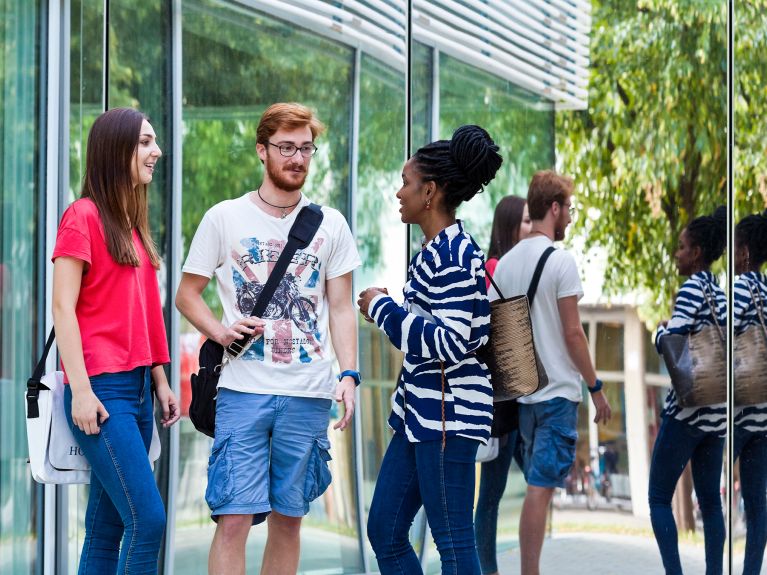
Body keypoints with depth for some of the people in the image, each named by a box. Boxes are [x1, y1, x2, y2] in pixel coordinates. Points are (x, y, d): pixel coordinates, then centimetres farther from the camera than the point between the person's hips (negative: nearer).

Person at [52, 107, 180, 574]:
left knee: (108, 525, 7)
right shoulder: (84, 216, -6)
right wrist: (81, 391, -17)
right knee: (148, 517, -16)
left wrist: (161, 381, 16)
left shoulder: (133, 224, 17)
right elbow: (63, 308, -11)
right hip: (101, 391, -8)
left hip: (137, 387, 8)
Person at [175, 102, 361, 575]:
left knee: (289, 517, 8)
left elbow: (341, 308, 11)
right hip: (243, 391, -2)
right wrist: (219, 331, -11)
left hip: (309, 394, 2)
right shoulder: (225, 219, 3)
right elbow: (188, 294, 8)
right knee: (234, 516, -9)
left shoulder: (330, 225, 9)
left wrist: (349, 374, -2)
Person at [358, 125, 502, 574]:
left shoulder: (454, 254, -16)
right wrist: (387, 309, 15)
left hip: (448, 414, -11)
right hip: (420, 412, 11)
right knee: (384, 531, 13)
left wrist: (384, 309, -16)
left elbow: (451, 342, -24)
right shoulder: (436, 249, 14)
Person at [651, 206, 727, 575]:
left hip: (688, 406, -8)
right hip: (717, 410, 8)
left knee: (659, 497, -2)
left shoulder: (693, 288, -11)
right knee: (709, 499, 11)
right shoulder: (720, 293, 12)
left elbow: (670, 341, -19)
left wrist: (660, 329, 2)